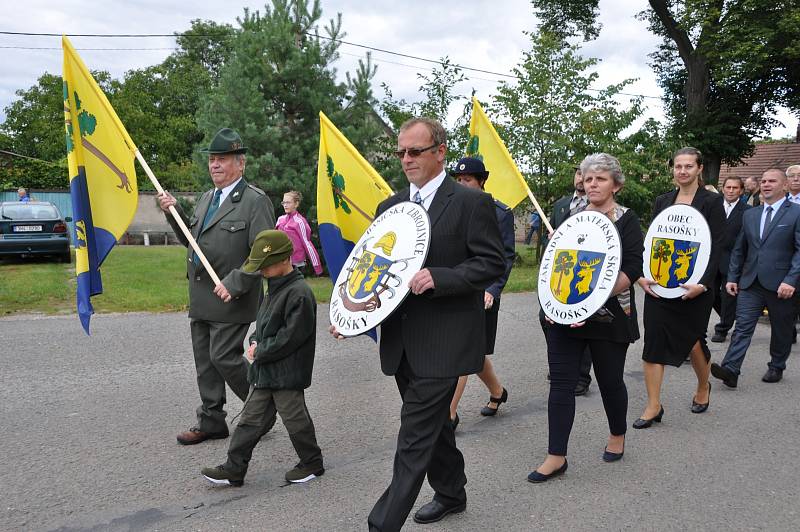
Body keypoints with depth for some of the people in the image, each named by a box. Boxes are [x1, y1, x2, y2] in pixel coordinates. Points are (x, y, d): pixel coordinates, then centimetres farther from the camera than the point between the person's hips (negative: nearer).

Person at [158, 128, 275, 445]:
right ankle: (211, 421, 25)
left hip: (231, 299, -8)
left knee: (223, 358, -6)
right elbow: (191, 240, 22)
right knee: (204, 361, 12)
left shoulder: (255, 201, -11)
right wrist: (174, 212, 7)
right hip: (201, 299, 8)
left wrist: (233, 284, -22)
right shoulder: (207, 198, 15)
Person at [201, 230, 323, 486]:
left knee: (295, 419, 6)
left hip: (287, 374, -9)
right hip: (264, 373, 9)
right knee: (251, 419, 12)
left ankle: (312, 462, 26)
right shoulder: (275, 289, 11)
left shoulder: (299, 293, -21)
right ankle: (234, 469, 19)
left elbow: (290, 337, -23)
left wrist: (259, 351, -15)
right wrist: (255, 342, 2)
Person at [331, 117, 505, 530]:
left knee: (415, 437, -5)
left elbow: (492, 263, -11)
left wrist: (438, 277, -24)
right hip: (401, 341, 7)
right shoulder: (389, 207, 11)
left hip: (443, 341, -6)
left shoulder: (472, 202, -6)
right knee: (432, 423, 21)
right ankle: (451, 492, 41)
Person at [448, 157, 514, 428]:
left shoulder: (500, 213, -5)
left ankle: (449, 413, -2)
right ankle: (497, 392, 40)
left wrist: (492, 290, -19)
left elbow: (506, 256, -8)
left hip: (481, 292, -6)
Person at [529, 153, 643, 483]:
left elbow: (632, 270, -11)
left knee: (610, 380, 10)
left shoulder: (627, 221, -2)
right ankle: (556, 457, 4)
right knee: (560, 381, -1)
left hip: (608, 316, -3)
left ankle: (617, 436, 37)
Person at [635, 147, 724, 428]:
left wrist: (703, 284, -19)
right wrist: (643, 275, -5)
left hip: (694, 285, -3)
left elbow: (716, 247, -9)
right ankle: (653, 406, 4)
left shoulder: (711, 202, -3)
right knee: (654, 340, -3)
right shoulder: (662, 201, 9)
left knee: (693, 341, 7)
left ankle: (703, 386, 38)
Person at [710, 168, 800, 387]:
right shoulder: (750, 215, 12)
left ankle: (776, 367, 30)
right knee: (742, 327, -5)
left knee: (781, 330, 12)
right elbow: (739, 249, 16)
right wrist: (732, 277, 10)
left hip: (780, 285, -3)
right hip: (750, 283, 3)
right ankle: (730, 371, -12)